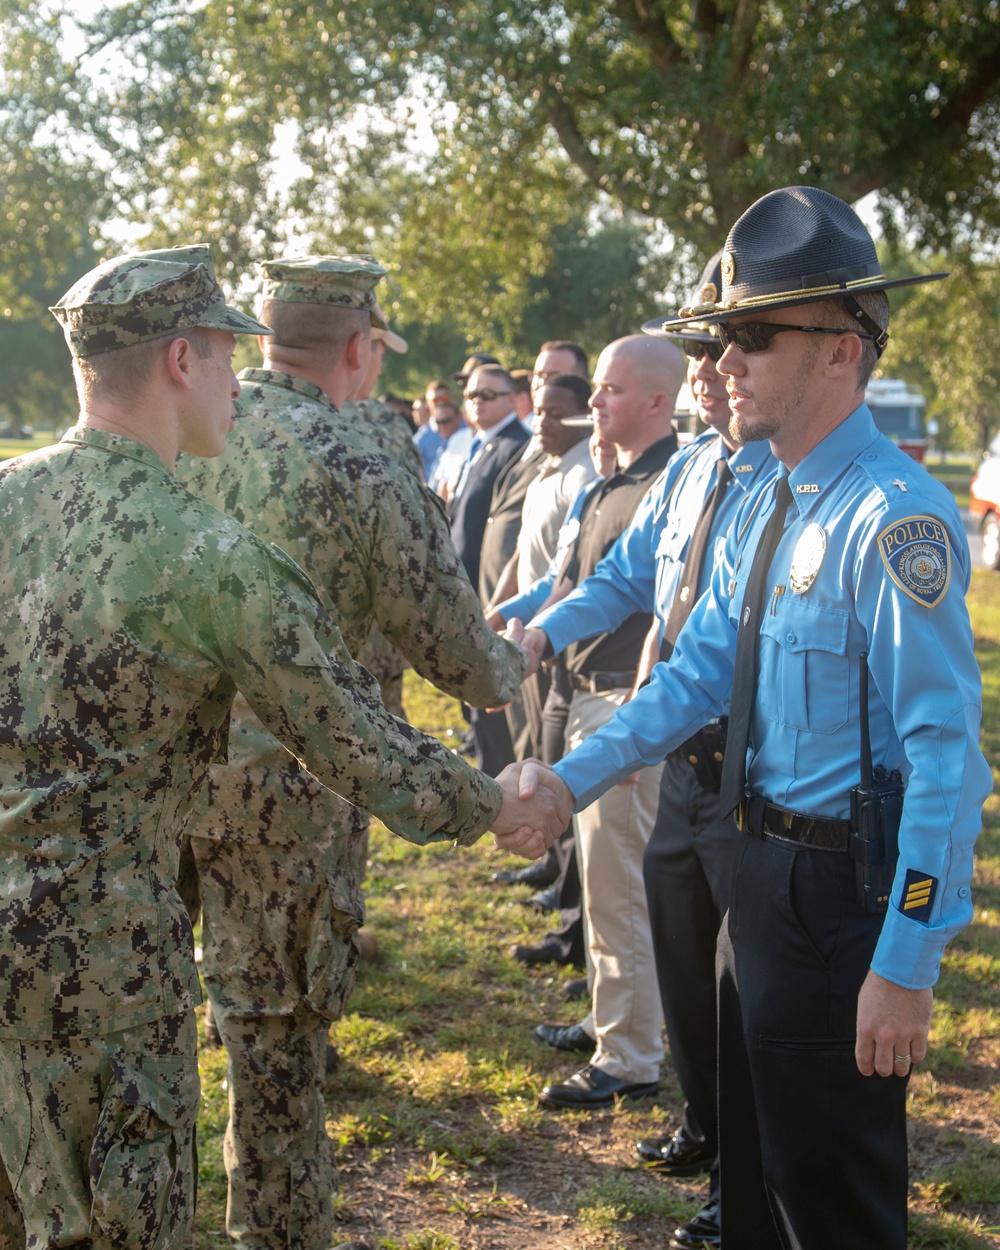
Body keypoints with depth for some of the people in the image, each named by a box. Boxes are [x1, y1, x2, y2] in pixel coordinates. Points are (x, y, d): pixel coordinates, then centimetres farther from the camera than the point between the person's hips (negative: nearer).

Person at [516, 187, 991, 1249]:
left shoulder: (896, 518, -22)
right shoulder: (763, 513, 8)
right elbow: (696, 675, 13)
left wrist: (906, 965, -25)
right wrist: (570, 782, 6)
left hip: (843, 889, -9)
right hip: (764, 873, 9)